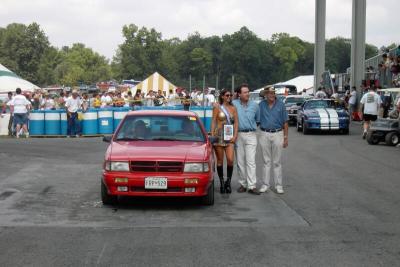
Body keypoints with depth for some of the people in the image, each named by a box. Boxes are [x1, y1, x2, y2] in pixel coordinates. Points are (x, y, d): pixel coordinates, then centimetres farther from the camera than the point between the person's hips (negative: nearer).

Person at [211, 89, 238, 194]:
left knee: (230, 159, -12)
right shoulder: (217, 107, 5)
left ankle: (228, 181, 3)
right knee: (220, 160, 3)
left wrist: (235, 135, -2)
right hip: (219, 135, -1)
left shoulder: (233, 108, 11)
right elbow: (213, 122, 2)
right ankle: (222, 182, 12)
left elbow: (236, 123, 9)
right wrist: (212, 135, -6)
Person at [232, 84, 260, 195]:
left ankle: (252, 186, -9)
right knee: (240, 161, 5)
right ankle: (243, 184, 14)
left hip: (251, 135, 0)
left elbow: (258, 119, 21)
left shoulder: (255, 105, 7)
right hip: (238, 135, 0)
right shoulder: (234, 104, 0)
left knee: (251, 161, -7)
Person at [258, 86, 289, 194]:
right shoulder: (261, 105, 3)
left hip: (277, 134, -1)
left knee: (277, 162, 2)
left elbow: (285, 122, 1)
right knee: (266, 161, 7)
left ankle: (278, 185, 7)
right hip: (264, 134, 1)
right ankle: (266, 184, 13)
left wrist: (285, 137, -2)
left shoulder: (280, 105, -1)